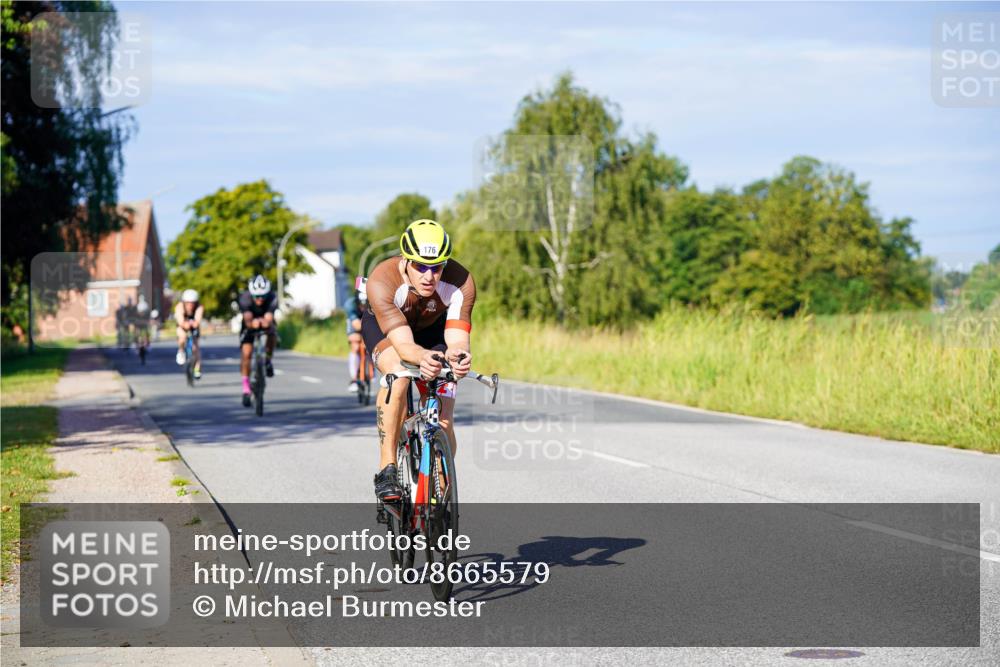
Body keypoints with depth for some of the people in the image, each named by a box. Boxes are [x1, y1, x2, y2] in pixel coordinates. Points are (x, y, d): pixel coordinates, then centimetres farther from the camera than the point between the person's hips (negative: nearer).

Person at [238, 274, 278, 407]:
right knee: (246, 353, -14)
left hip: (265, 323, 0)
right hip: (249, 326, 0)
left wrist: (265, 321, -67)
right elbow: (247, 318, -46)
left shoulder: (272, 298, -32)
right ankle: (246, 388, -1)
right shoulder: (244, 298, -33)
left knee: (272, 333, -34)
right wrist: (252, 322, -69)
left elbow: (269, 318, -44)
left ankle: (268, 360, -10)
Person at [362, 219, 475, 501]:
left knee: (443, 426, -10)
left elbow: (457, 341, -39)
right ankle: (387, 468, -28)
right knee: (399, 375, -36)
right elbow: (403, 344, -44)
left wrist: (457, 356, -63)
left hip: (432, 328, 2)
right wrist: (422, 357, -66)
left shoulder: (461, 283, -33)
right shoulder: (382, 281, -39)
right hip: (382, 325, -2)